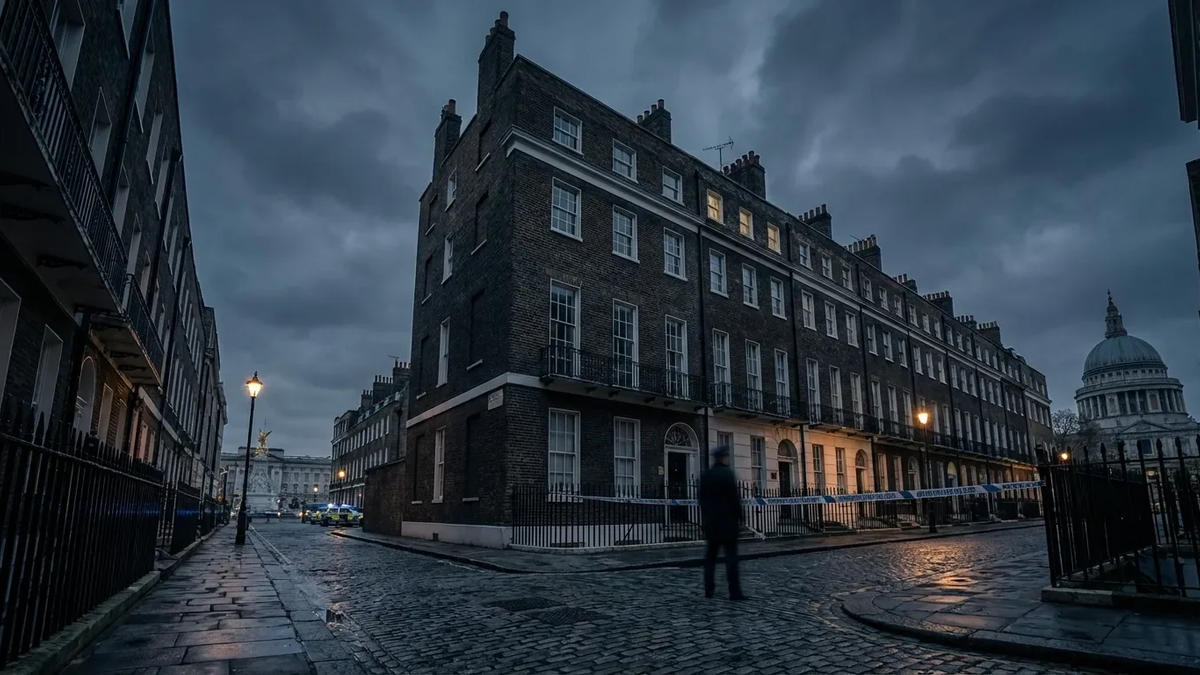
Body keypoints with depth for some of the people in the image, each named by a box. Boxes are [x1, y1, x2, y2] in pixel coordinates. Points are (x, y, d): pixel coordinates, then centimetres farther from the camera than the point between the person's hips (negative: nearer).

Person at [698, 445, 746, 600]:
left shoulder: (705, 475, 9)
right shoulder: (727, 473, -10)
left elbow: (702, 499, 12)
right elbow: (734, 497, -13)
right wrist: (739, 518, -5)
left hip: (710, 521, 6)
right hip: (727, 521, -6)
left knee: (710, 556, 10)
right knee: (731, 555, -4)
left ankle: (708, 589, 11)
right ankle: (734, 591, -6)